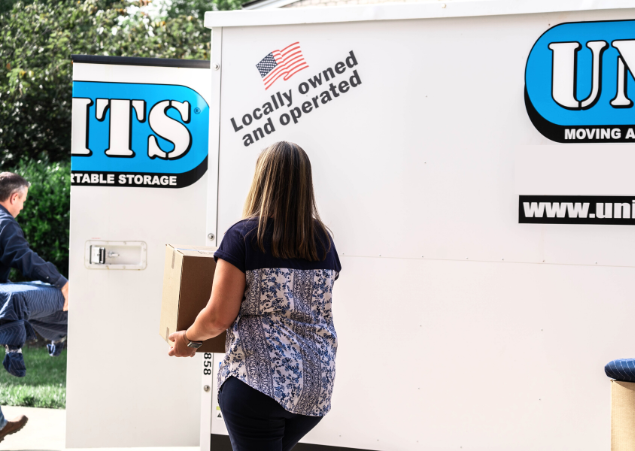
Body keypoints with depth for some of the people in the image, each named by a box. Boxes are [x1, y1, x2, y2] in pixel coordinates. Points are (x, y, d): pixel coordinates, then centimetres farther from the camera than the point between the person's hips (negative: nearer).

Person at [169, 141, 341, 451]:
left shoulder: (243, 235, -8)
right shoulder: (324, 241, 7)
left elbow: (219, 317, -10)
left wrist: (187, 338, 9)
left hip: (258, 383, -5)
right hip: (316, 389, 6)